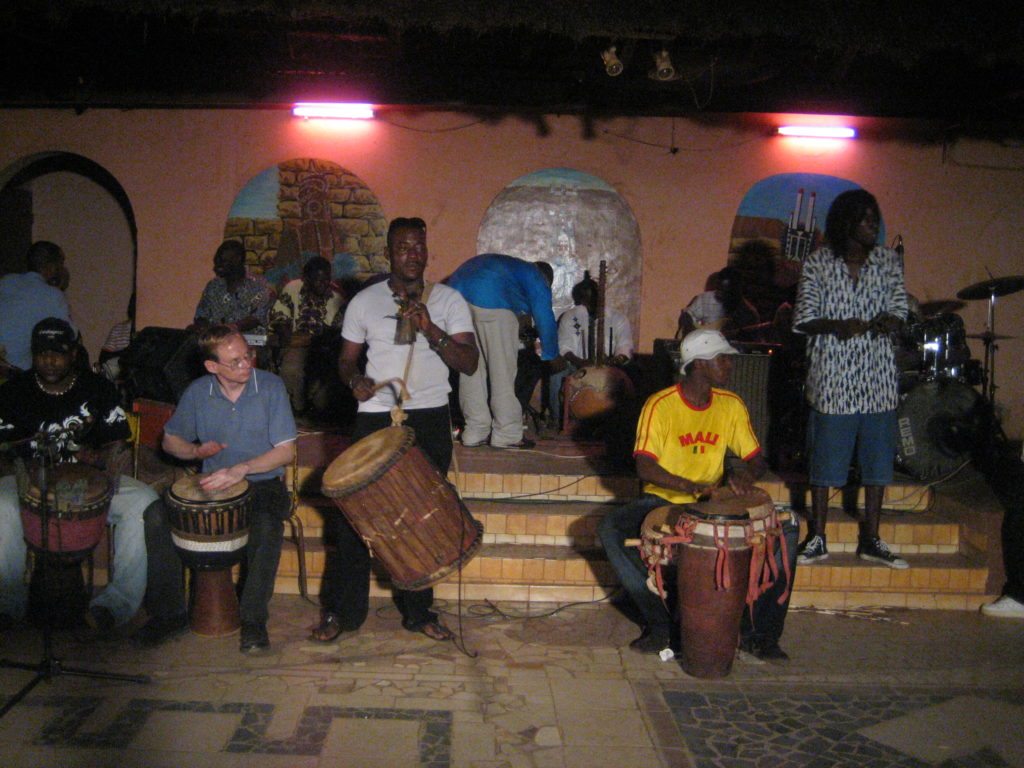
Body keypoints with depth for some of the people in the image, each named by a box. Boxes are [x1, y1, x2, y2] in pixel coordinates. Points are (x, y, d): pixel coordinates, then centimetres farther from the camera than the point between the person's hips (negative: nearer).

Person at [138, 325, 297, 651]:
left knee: (267, 526, -36)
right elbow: (170, 440, 14)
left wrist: (241, 470, -25)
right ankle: (169, 612, -4)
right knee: (156, 517, -19)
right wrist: (196, 451, -9)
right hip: (213, 483, 3)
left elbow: (286, 451, -12)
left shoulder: (271, 387, -9)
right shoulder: (197, 393, 0)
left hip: (262, 483, -3)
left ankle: (254, 618, -18)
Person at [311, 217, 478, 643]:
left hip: (429, 420, 0)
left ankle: (419, 611, 21)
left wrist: (430, 329, -19)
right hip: (375, 417, 0)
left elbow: (469, 363, -6)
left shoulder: (448, 300, 4)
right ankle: (341, 610, 14)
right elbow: (346, 359, 11)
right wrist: (355, 380, -12)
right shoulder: (364, 301, 6)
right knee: (353, 513, -1)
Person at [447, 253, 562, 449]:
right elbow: (545, 318, 12)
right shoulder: (536, 276, 20)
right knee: (502, 370, 1)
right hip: (490, 301, -7)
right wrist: (553, 356, 23)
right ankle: (507, 435, 4)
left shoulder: (509, 266, 40)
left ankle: (475, 433, 13)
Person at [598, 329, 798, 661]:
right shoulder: (660, 405, -11)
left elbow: (756, 459, 6)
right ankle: (659, 622, -19)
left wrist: (746, 472, -19)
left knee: (786, 530, -15)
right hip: (662, 499, -3)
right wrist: (687, 486, -35)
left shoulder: (731, 405, 2)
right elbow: (644, 467, -19)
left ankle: (761, 632, -6)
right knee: (610, 529, -30)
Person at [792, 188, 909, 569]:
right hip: (832, 377, -3)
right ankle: (817, 538, 16)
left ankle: (870, 540, 19)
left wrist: (886, 321, -17)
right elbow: (803, 320, -5)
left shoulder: (888, 261, 7)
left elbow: (898, 311, 6)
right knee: (825, 458, 3)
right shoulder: (818, 264, -2)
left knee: (877, 459, 7)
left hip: (878, 379, 3)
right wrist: (838, 326, -22)